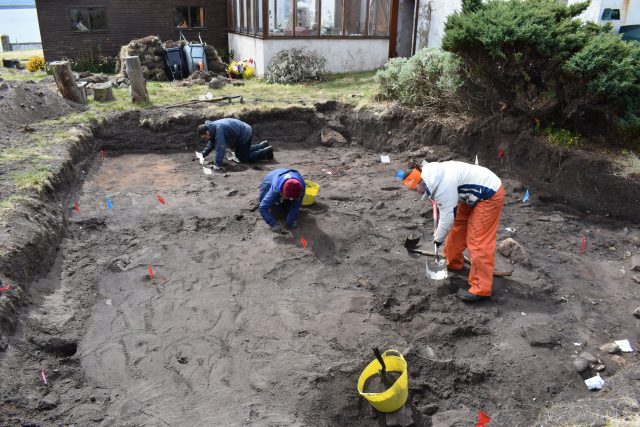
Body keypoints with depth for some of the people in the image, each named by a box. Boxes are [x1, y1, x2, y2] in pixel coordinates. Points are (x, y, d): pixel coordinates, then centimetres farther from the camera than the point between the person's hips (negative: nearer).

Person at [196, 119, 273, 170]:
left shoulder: (218, 129, -34)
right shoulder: (213, 128, -4)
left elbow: (220, 147, -38)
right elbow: (211, 143, 11)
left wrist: (217, 164, -39)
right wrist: (203, 154, 3)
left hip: (245, 135, -10)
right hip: (240, 136, 10)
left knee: (244, 159, -3)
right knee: (239, 155, 25)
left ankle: (267, 151, 8)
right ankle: (263, 146, 32)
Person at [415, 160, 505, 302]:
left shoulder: (443, 184, -29)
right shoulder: (434, 177, 2)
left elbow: (448, 215, -21)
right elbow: (445, 208, 14)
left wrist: (438, 237, -6)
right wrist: (439, 233, 20)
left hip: (490, 195, -10)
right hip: (474, 195, 10)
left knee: (478, 242, -11)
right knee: (458, 227, 19)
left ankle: (481, 289, -7)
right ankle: (453, 263, 39)